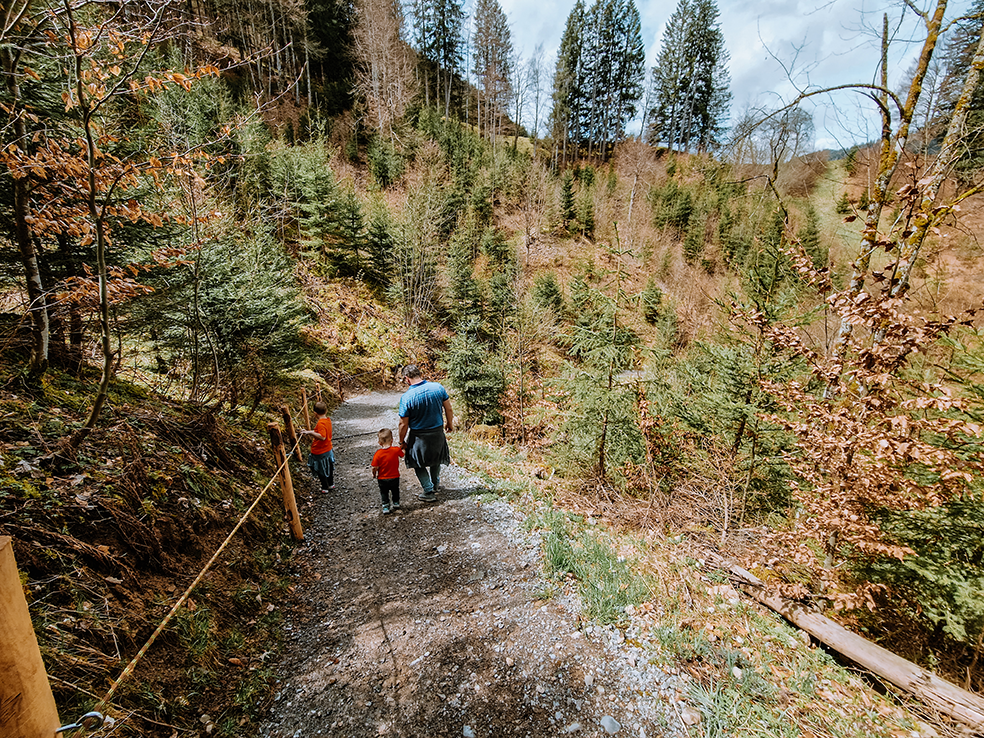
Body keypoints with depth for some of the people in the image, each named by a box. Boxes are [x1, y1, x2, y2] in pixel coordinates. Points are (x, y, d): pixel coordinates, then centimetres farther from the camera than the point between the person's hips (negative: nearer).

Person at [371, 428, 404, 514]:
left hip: (382, 479, -2)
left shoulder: (378, 454, -20)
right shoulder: (396, 450, -17)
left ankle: (386, 507, 19)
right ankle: (396, 503, 42)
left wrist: (374, 475, 5)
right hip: (395, 477, 2)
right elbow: (402, 455, 5)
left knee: (384, 493, 19)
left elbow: (375, 468, -15)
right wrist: (403, 448, 25)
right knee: (395, 491, 26)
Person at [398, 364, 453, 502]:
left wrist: (402, 441, 1)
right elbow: (449, 409, -1)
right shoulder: (438, 387, -12)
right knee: (436, 459, 27)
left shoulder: (406, 397, -22)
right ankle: (436, 484, 46)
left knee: (419, 464, 18)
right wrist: (450, 424, 16)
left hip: (418, 436, -4)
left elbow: (403, 424, -14)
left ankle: (429, 492, 23)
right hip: (438, 431, 4)